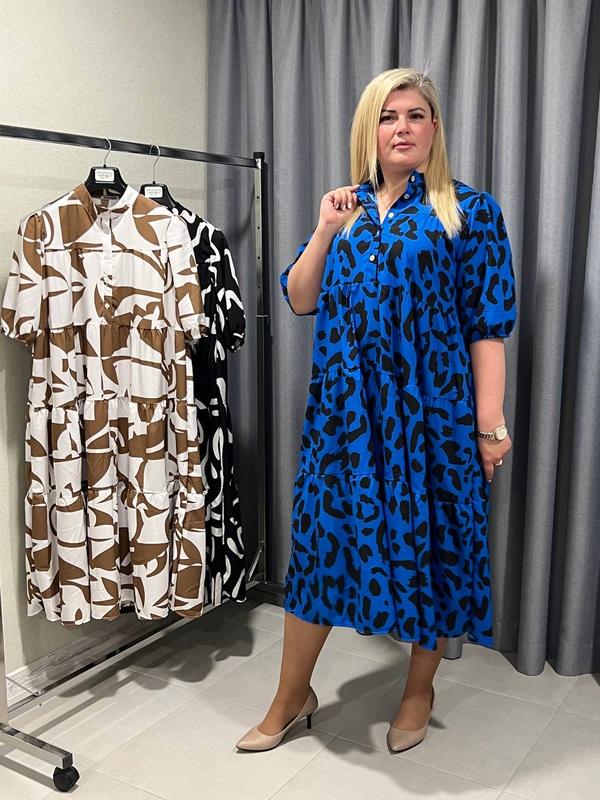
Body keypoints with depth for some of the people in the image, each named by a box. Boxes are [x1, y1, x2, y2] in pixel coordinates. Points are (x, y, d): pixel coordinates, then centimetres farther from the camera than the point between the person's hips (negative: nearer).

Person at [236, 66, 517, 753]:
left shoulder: (469, 210, 0)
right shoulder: (345, 206, 12)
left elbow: (488, 324, -5)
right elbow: (298, 301, 8)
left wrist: (491, 424, -9)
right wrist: (325, 231, -7)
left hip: (431, 407, -3)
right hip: (345, 405, 3)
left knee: (429, 538, 8)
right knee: (320, 535, 7)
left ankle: (419, 690, 32)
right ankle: (291, 698, 25)